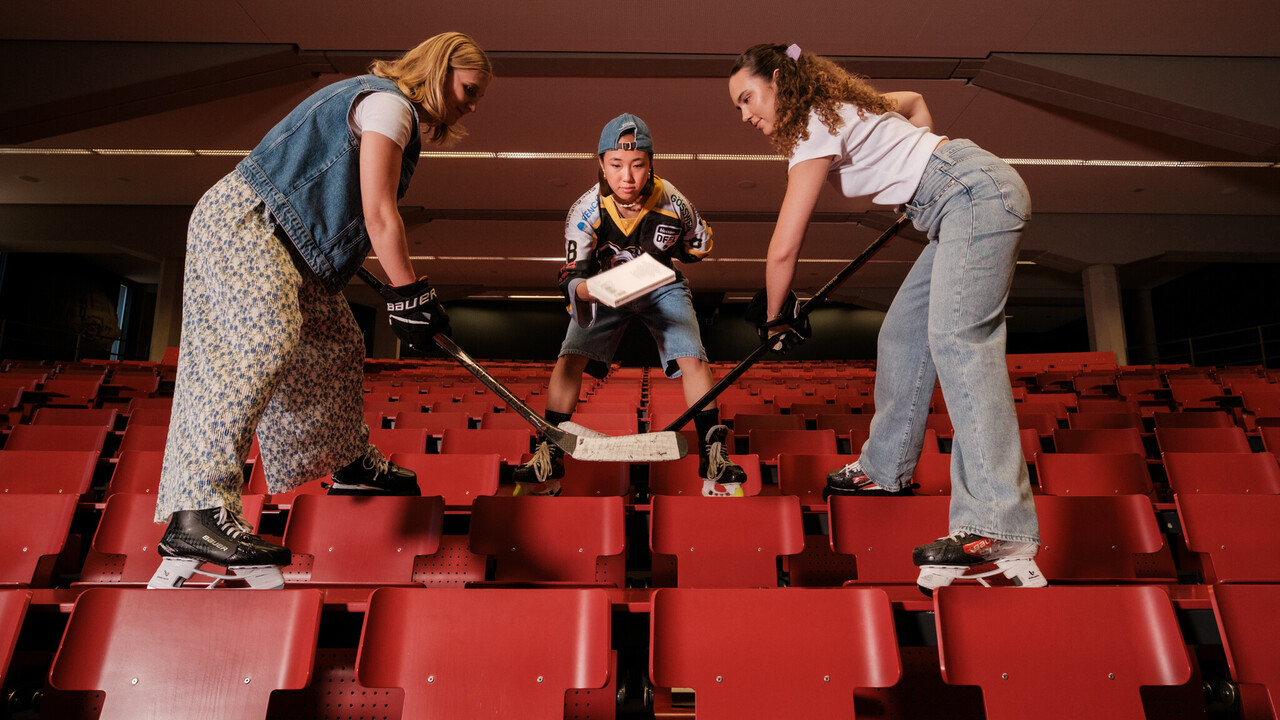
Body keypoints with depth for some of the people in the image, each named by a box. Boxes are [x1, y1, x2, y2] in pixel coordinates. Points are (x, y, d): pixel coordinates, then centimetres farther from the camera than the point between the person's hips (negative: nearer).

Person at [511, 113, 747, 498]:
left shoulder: (672, 202, -22)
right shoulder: (586, 211, -23)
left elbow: (700, 243, 0)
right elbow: (572, 277, -24)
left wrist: (663, 254, -14)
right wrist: (587, 290, -47)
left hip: (662, 286, 0)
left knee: (692, 359, -21)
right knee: (569, 358, -17)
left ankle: (714, 457, -7)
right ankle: (549, 460, -4)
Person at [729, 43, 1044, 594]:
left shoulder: (816, 129, -12)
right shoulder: (837, 107, 17)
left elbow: (784, 247, -15)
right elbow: (913, 102, 35)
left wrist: (775, 320, -2)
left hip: (977, 193, -10)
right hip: (966, 203, 10)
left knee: (956, 338, -24)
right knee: (903, 331, 9)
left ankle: (999, 531, -29)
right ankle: (886, 468, 21)